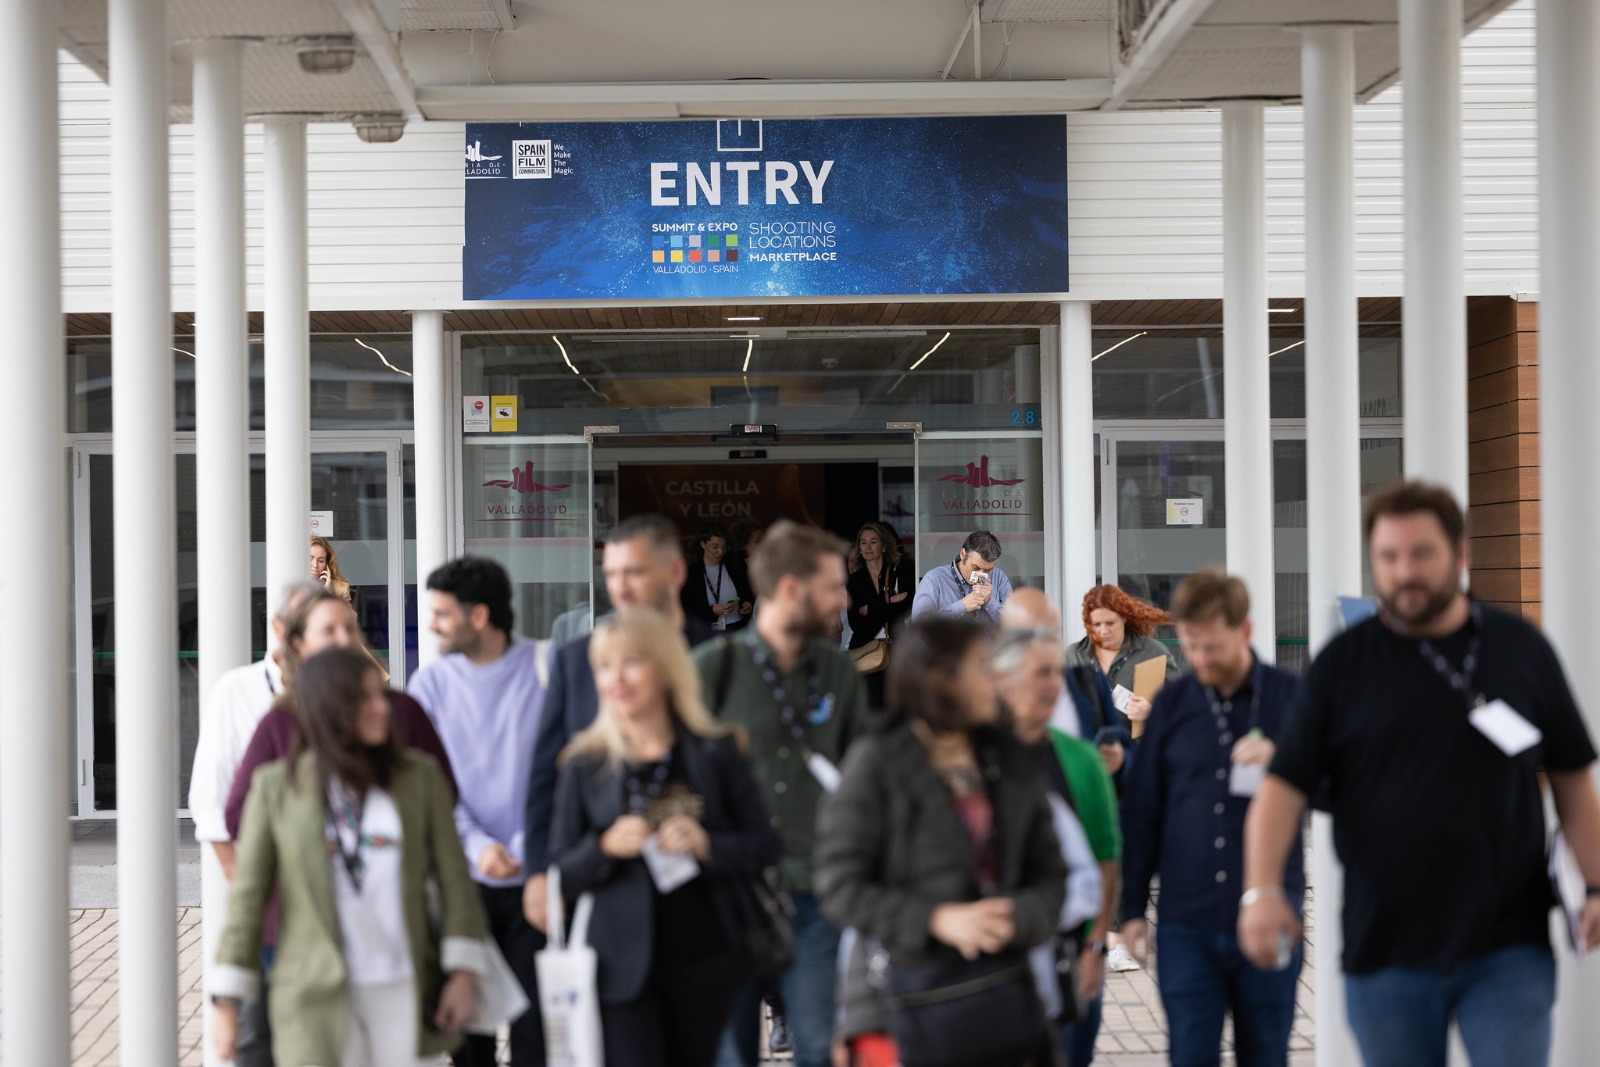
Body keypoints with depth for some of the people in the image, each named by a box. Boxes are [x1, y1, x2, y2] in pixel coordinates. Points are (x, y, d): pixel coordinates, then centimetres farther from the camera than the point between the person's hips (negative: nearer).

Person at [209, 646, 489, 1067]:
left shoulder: (420, 777, 4)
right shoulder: (276, 787, 1)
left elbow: (453, 878, 4)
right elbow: (248, 896, 3)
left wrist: (463, 973, -3)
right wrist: (227, 1002, 2)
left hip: (405, 990, 2)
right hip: (317, 1000, -1)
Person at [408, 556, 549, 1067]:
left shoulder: (547, 668, -4)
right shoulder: (430, 683, 4)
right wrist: (478, 844, -17)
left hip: (535, 877, -2)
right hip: (462, 878, 2)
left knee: (535, 1022, -1)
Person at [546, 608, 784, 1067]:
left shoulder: (715, 751, 3)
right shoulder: (585, 764, 3)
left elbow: (765, 844, 3)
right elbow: (562, 876, 3)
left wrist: (707, 846, -15)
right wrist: (605, 848, -16)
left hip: (705, 963, 1)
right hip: (624, 966, -1)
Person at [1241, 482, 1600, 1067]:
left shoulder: (1522, 650, 5)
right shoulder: (1341, 665, 1)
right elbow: (1284, 785, -5)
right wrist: (1261, 888, -19)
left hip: (1507, 948, 0)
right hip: (1385, 950, 0)